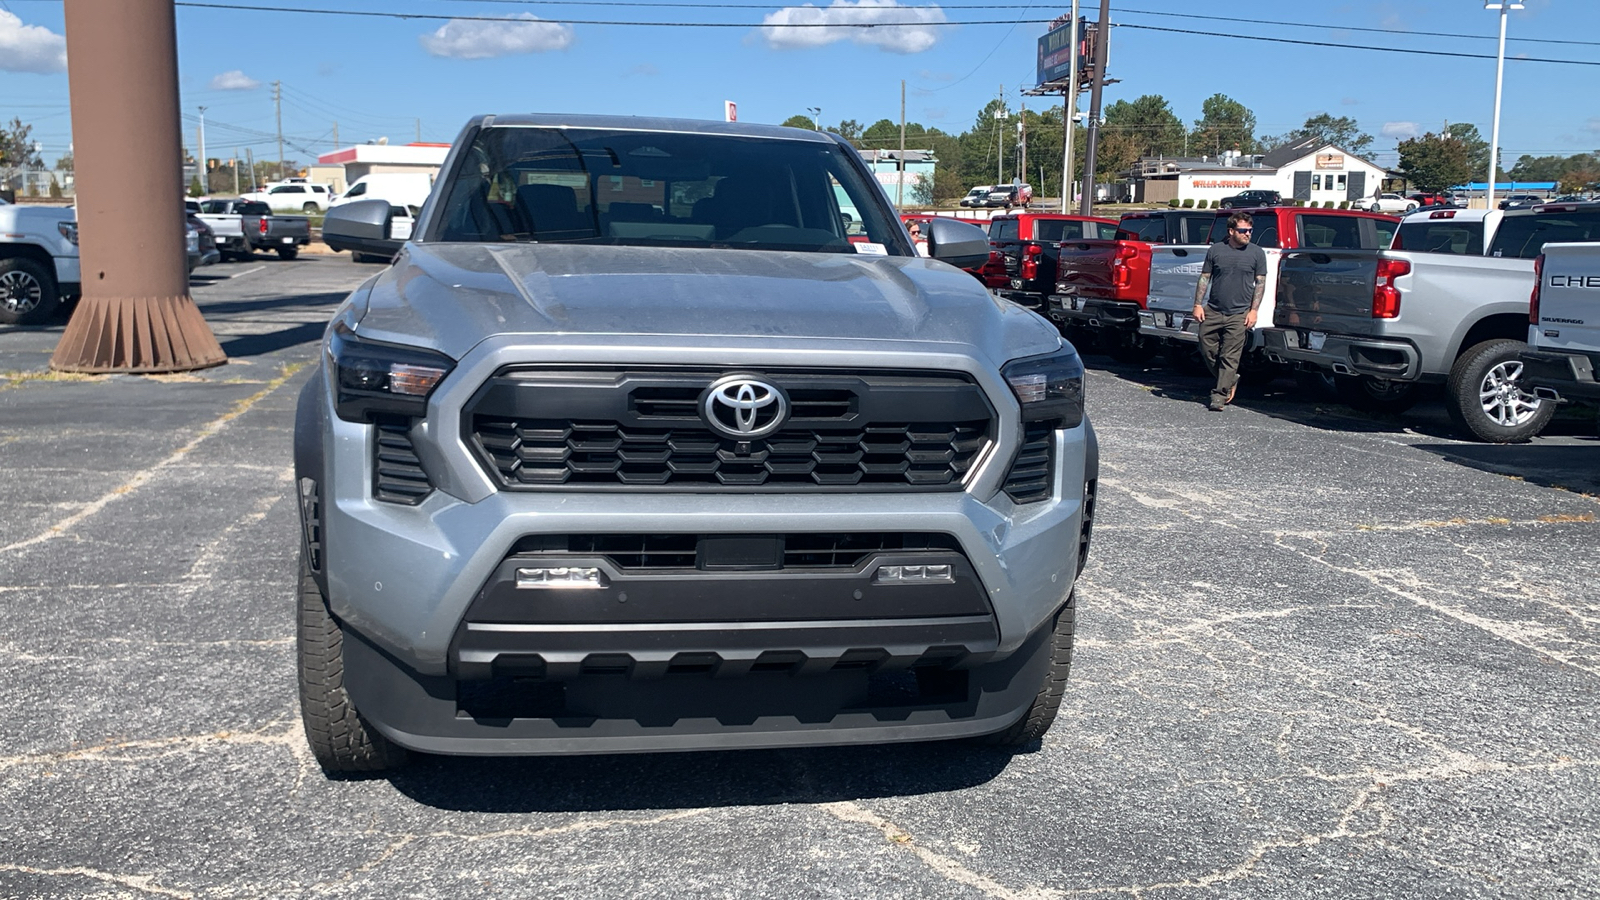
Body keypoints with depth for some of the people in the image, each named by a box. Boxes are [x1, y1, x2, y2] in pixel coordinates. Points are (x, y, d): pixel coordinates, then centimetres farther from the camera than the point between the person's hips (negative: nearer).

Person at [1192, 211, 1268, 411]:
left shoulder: (1257, 253, 3)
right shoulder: (1216, 250, 6)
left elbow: (1260, 283, 4)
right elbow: (1204, 278, 10)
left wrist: (1253, 310, -5)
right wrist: (1198, 304, 2)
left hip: (1238, 314, -2)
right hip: (1212, 311, 2)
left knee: (1230, 356, -5)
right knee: (1207, 350, 7)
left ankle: (1220, 395, -1)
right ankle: (1230, 380, 28)